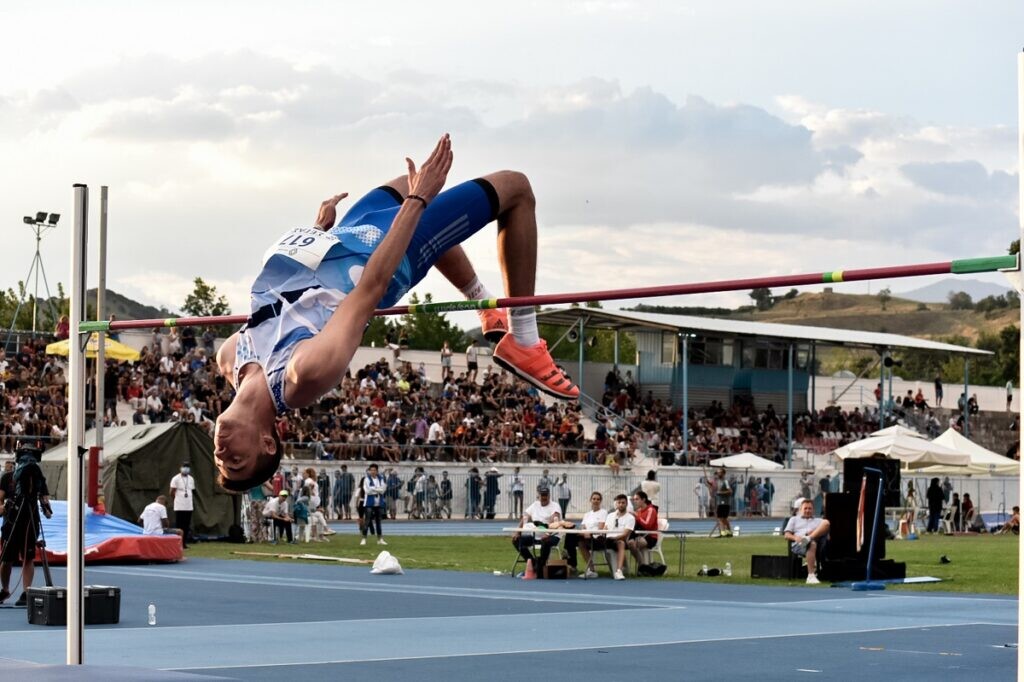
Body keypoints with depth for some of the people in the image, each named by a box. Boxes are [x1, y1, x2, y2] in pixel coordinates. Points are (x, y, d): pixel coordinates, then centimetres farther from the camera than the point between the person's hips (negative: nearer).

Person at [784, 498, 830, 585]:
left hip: (818, 539, 2)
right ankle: (811, 576, -51)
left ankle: (809, 538, -46)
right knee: (812, 544, -44)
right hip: (799, 544, -2)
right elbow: (786, 535, 19)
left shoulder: (818, 520, 37)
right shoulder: (794, 519, 35)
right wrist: (795, 537, -5)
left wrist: (814, 533, -1)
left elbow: (827, 535, 21)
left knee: (826, 522, -25)